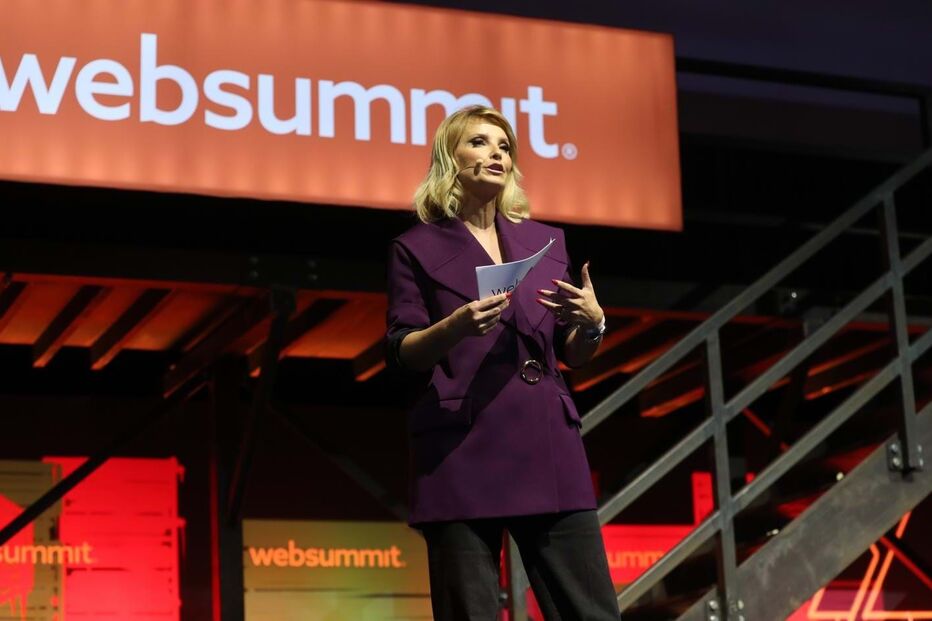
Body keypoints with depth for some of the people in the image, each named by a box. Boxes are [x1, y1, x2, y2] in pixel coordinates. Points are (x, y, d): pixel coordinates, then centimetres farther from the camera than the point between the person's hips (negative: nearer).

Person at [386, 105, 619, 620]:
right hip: (461, 450, -4)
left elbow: (573, 355, 18)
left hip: (548, 446, 4)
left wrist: (591, 322, -4)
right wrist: (456, 326, -17)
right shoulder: (417, 248, 6)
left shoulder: (545, 241, 18)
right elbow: (400, 355, 1)